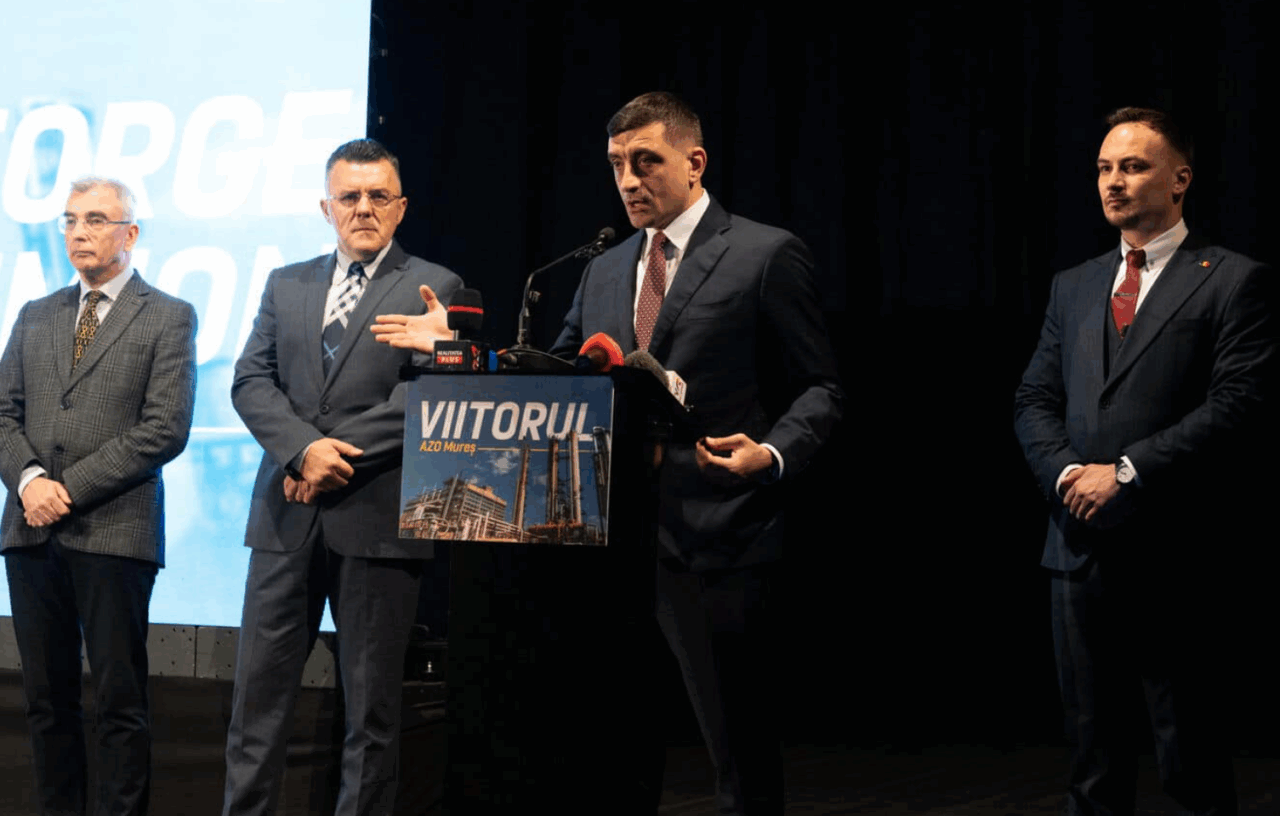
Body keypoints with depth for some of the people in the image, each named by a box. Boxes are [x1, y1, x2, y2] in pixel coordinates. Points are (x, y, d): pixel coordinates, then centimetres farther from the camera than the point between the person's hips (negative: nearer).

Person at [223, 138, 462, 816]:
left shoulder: (434, 289, 5)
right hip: (287, 515, 3)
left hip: (376, 518, -3)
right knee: (259, 690, 3)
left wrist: (342, 457, -14)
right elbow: (251, 381, 6)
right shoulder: (286, 285, 17)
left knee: (372, 703, 3)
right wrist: (304, 448, -12)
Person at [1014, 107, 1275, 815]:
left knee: (1187, 748, 0)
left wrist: (1125, 471, -14)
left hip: (1171, 551, -5)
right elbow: (1034, 402, 14)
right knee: (1092, 744, 10)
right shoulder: (1073, 287, 17)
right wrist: (1067, 473, -6)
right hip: (1081, 545, 5)